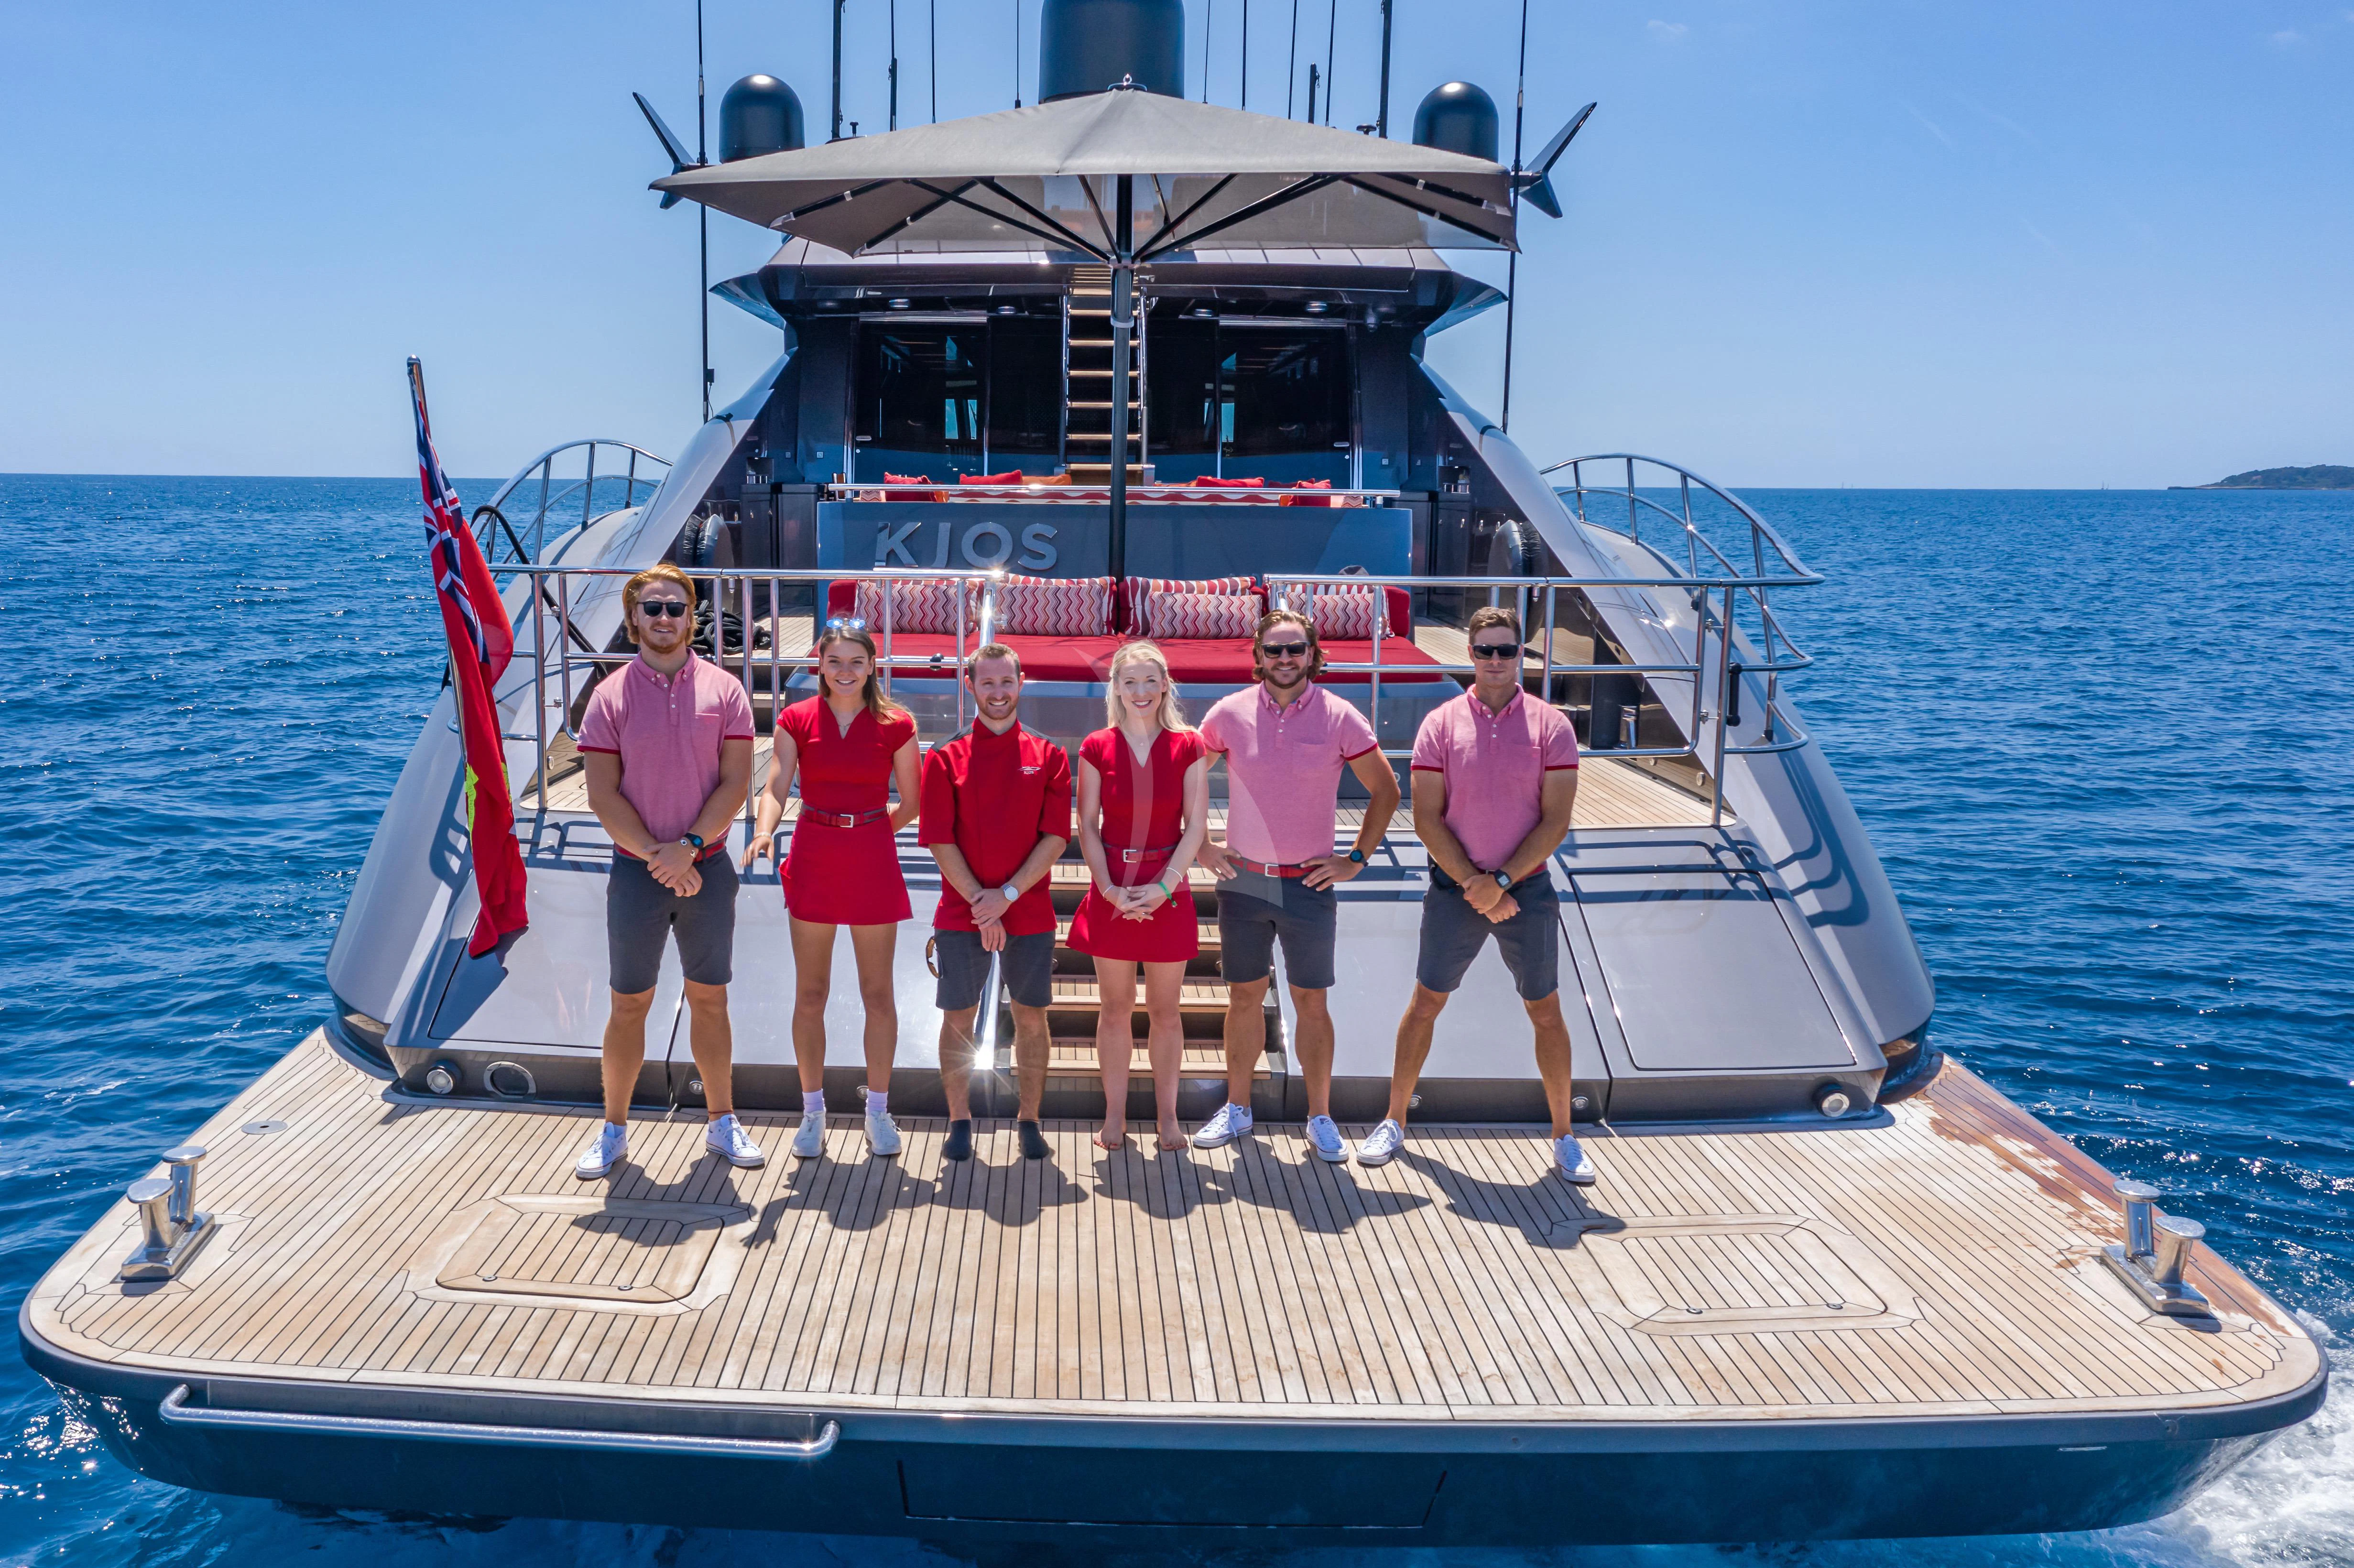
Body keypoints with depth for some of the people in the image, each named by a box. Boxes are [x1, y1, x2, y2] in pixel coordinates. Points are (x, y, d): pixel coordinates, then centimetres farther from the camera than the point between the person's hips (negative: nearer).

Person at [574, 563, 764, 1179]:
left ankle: (722, 1122, 22)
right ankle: (614, 1129, 19)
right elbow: (603, 795, -6)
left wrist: (690, 846, -15)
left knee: (710, 999, 11)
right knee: (630, 1005, 7)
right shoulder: (611, 695, -2)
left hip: (708, 869, 1)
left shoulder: (723, 689, 0)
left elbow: (736, 781, -4)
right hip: (637, 872, -1)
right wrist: (657, 856, -14)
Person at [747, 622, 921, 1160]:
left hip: (873, 861, 0)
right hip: (812, 860, 1)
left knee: (878, 993, 6)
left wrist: (867, 831, 6)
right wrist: (765, 831, -29)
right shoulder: (796, 720, 0)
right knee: (810, 993, 7)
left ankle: (878, 1110, 20)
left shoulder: (895, 725, -2)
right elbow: (777, 785, -12)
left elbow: (911, 804, 5)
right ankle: (812, 1111, 19)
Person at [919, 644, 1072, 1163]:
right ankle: (959, 1121, 19)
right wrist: (979, 903, -11)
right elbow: (940, 841, -3)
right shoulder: (945, 759, 2)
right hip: (961, 914, 0)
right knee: (958, 1019, 5)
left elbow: (1056, 837, -2)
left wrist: (1007, 894, -12)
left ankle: (1030, 1120, 20)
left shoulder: (1049, 757, 4)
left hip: (1031, 913, 0)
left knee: (1032, 1018, 7)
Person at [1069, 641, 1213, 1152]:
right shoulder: (1097, 749, 0)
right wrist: (1109, 889, -11)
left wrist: (1163, 887, -12)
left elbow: (1196, 826, -3)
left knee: (1164, 1011, 7)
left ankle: (1168, 1115, 18)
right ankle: (1115, 1114, 18)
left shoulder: (1188, 747, -1)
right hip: (1111, 890, 0)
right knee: (1114, 1009, 7)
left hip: (1168, 892, 0)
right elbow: (1087, 827, 0)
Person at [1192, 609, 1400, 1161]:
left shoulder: (1340, 717, -5)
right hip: (1242, 882, 1)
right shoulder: (1230, 713, -2)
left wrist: (1356, 859, 0)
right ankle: (1236, 1109, 22)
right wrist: (1198, 846, 3)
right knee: (1244, 997, 10)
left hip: (1309, 885, -1)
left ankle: (1320, 1119, 15)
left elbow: (1385, 790, 4)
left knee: (1311, 1002, 4)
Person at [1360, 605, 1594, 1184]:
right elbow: (1427, 818, -5)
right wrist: (1473, 883, -12)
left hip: (1527, 889, 0)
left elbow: (1555, 821, -6)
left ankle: (1564, 1138, 20)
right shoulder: (1441, 724, -2)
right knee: (1425, 1003, 7)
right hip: (1455, 889, 0)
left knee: (1546, 1011, 7)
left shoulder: (1550, 725, -3)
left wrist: (1500, 881, -14)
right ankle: (1395, 1122, 21)